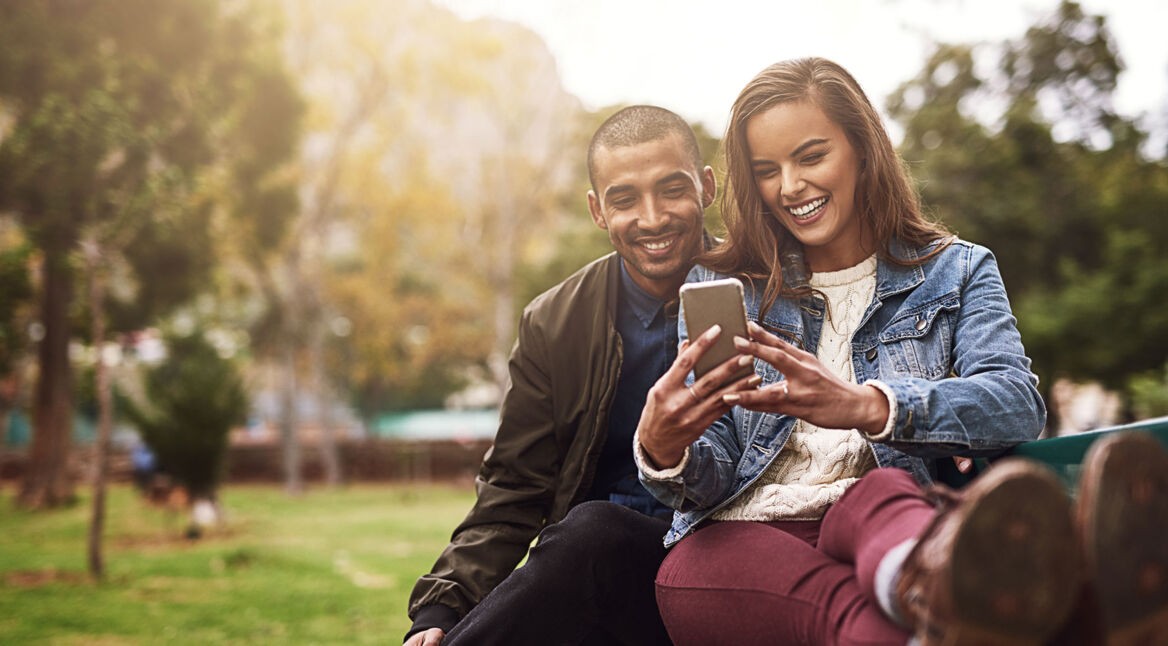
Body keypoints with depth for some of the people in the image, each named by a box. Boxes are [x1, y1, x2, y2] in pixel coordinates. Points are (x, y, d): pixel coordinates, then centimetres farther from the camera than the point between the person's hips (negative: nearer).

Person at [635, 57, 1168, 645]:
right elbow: (714, 476, 10)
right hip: (738, 537, 0)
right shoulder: (719, 286, 19)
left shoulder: (956, 271, 16)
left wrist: (867, 406, -26)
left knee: (882, 494, -38)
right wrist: (663, 452, -17)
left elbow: (1019, 402, -6)